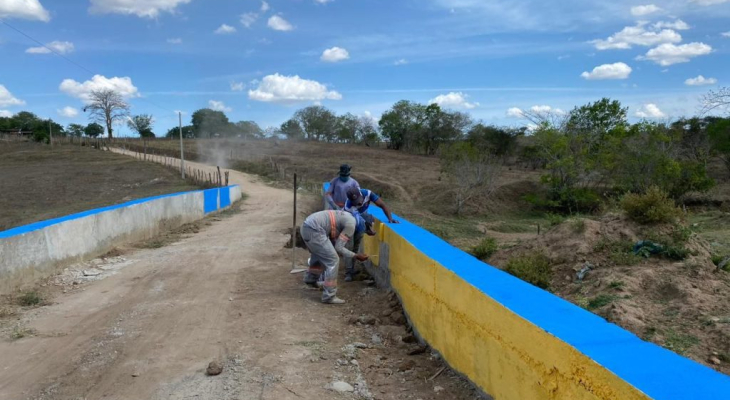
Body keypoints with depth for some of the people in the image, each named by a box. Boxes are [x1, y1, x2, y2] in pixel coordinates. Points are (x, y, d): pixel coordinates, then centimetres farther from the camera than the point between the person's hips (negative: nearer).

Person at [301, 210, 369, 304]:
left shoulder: (347, 216, 19)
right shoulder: (351, 224, -8)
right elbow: (338, 248, -9)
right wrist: (356, 256, -1)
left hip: (306, 226, 10)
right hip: (313, 230, -10)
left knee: (319, 254, 33)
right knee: (333, 261, -3)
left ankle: (311, 279, 53)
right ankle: (328, 296, 1)